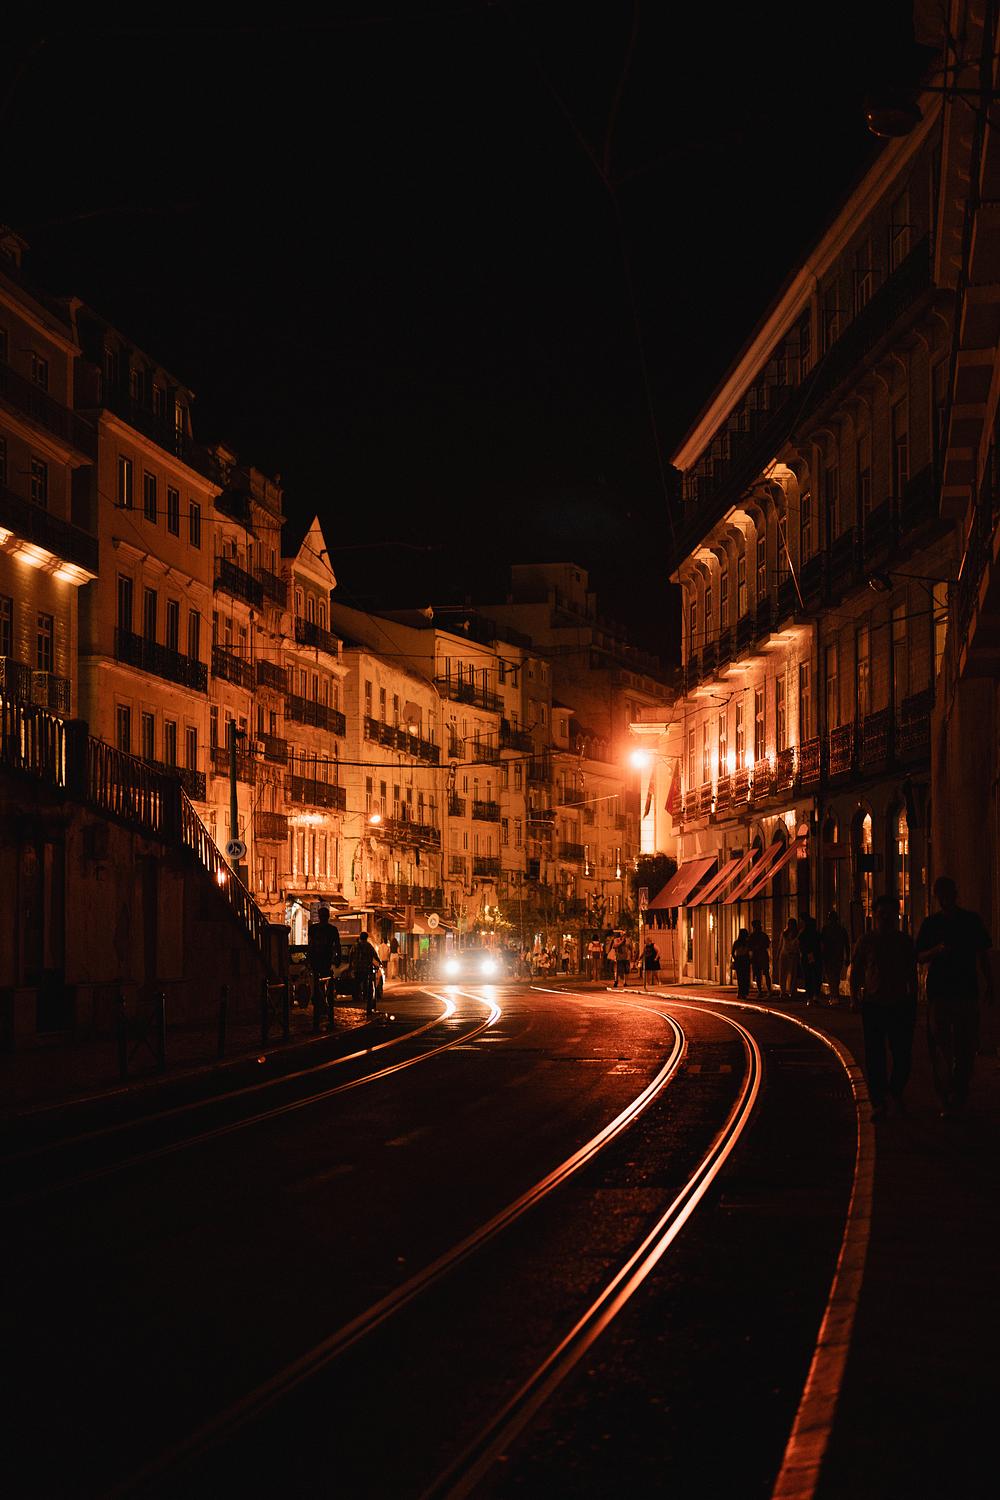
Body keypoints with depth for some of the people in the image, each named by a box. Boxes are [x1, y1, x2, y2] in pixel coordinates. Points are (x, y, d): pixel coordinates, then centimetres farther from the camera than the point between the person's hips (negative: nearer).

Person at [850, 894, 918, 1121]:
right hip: (873, 1005, -1)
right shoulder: (866, 941, 1)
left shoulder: (905, 941, 6)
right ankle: (879, 1103, 6)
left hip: (901, 1004, 2)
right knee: (875, 1056, -2)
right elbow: (855, 973, 5)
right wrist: (856, 998, -5)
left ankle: (896, 1092, 29)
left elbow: (912, 974, 12)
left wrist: (913, 1004, 11)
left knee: (903, 1054, 3)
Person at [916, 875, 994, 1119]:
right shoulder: (930, 923, 6)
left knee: (965, 1048, 1)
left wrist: (988, 984, 11)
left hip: (967, 991, 1)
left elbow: (982, 955, 14)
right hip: (938, 991, -1)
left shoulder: (972, 920, 7)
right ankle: (946, 1101, -1)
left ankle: (958, 1096, 13)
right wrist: (937, 950, -15)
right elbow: (920, 958, 5)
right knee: (941, 1048, -4)